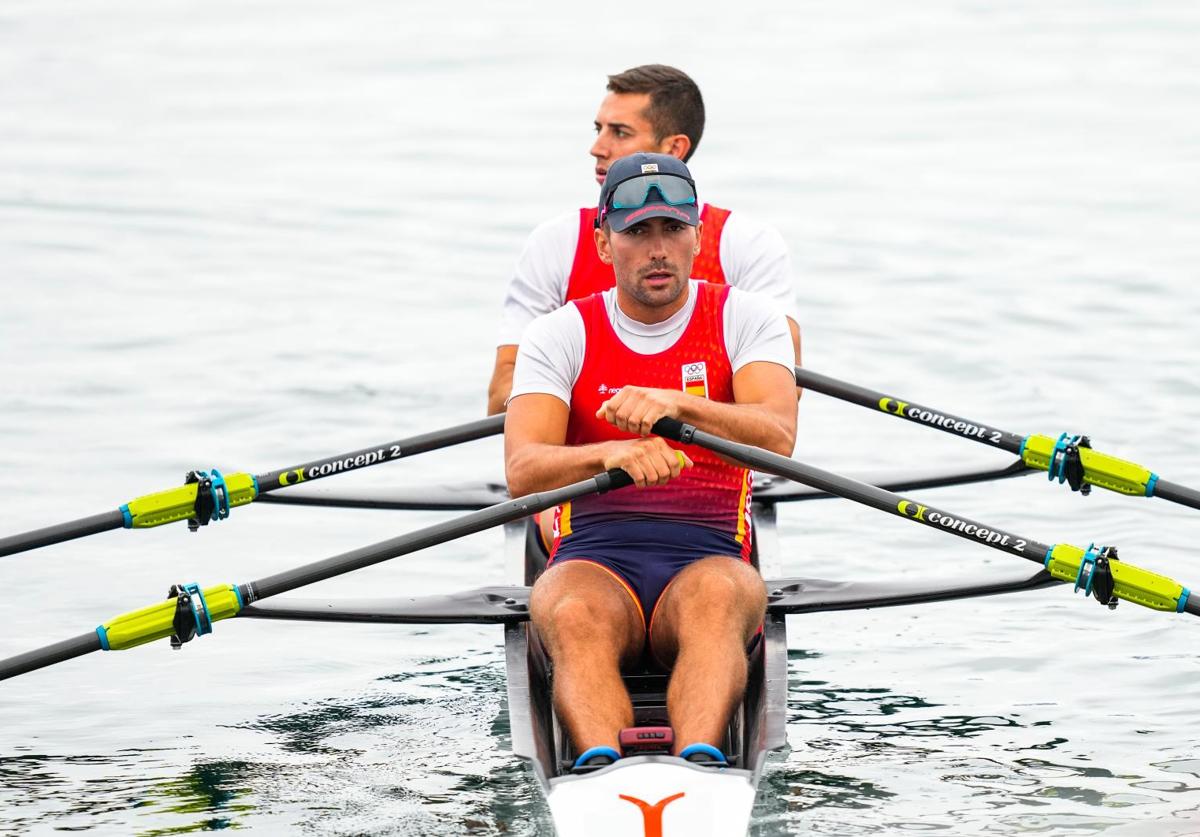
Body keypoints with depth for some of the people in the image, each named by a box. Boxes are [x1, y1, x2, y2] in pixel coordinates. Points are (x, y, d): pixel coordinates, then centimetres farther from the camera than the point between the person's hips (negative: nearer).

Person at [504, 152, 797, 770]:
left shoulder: (745, 319, 8)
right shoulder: (560, 334, 8)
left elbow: (777, 437, -13)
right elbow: (521, 472, -9)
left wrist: (676, 404, -31)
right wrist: (611, 453, -31)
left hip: (710, 558, 0)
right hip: (592, 559, 0)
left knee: (716, 597, -37)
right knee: (574, 616, -36)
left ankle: (698, 759, -60)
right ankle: (601, 766, -58)